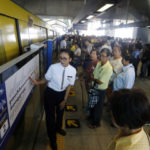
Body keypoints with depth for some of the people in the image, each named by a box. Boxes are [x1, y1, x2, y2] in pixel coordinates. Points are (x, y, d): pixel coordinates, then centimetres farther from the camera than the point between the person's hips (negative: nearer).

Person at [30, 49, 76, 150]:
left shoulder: (73, 70, -18)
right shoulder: (53, 67, -25)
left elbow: (69, 85, -8)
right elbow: (47, 79, -8)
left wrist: (64, 100, -5)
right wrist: (37, 83, -26)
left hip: (62, 93, 3)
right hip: (51, 93, -2)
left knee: (60, 112, 26)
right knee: (50, 115, 8)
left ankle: (58, 128, 61)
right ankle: (52, 138, 37)